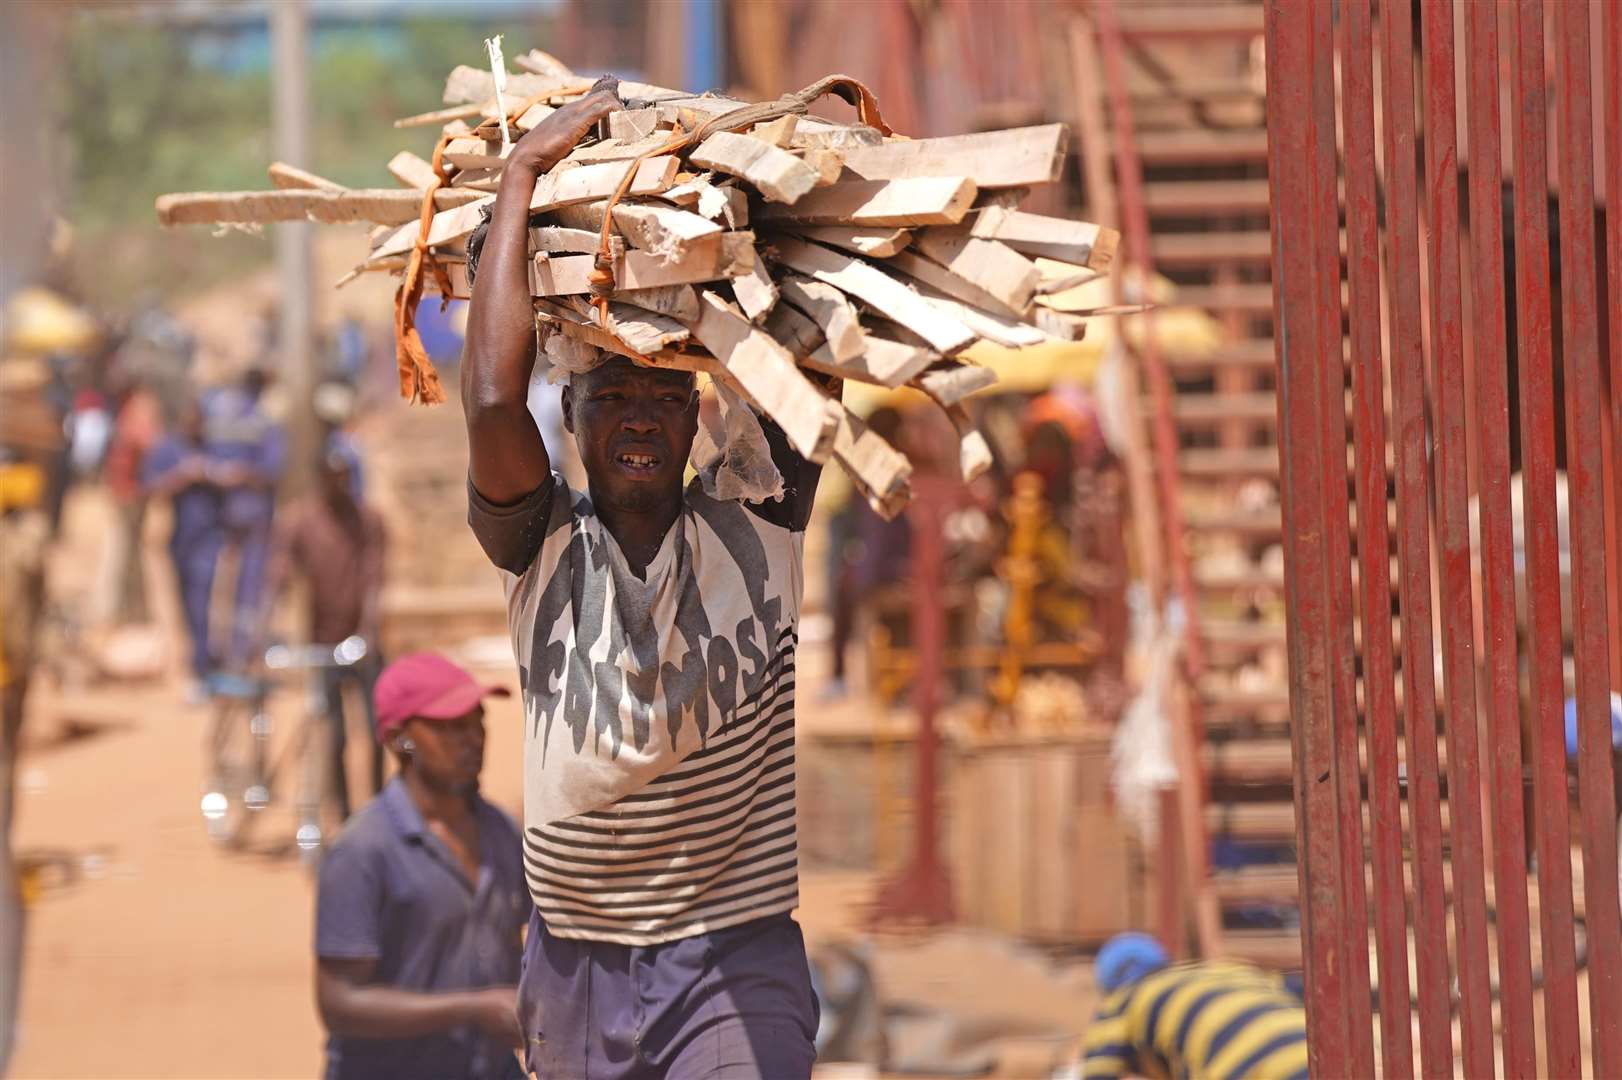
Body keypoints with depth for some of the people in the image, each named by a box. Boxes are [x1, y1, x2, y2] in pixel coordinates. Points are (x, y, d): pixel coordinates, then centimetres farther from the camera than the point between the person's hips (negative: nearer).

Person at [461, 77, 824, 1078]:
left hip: (737, 966, -2)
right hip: (575, 959, 2)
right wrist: (525, 173, -9)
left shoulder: (754, 536, 2)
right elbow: (494, 396, -13)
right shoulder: (544, 549, 1)